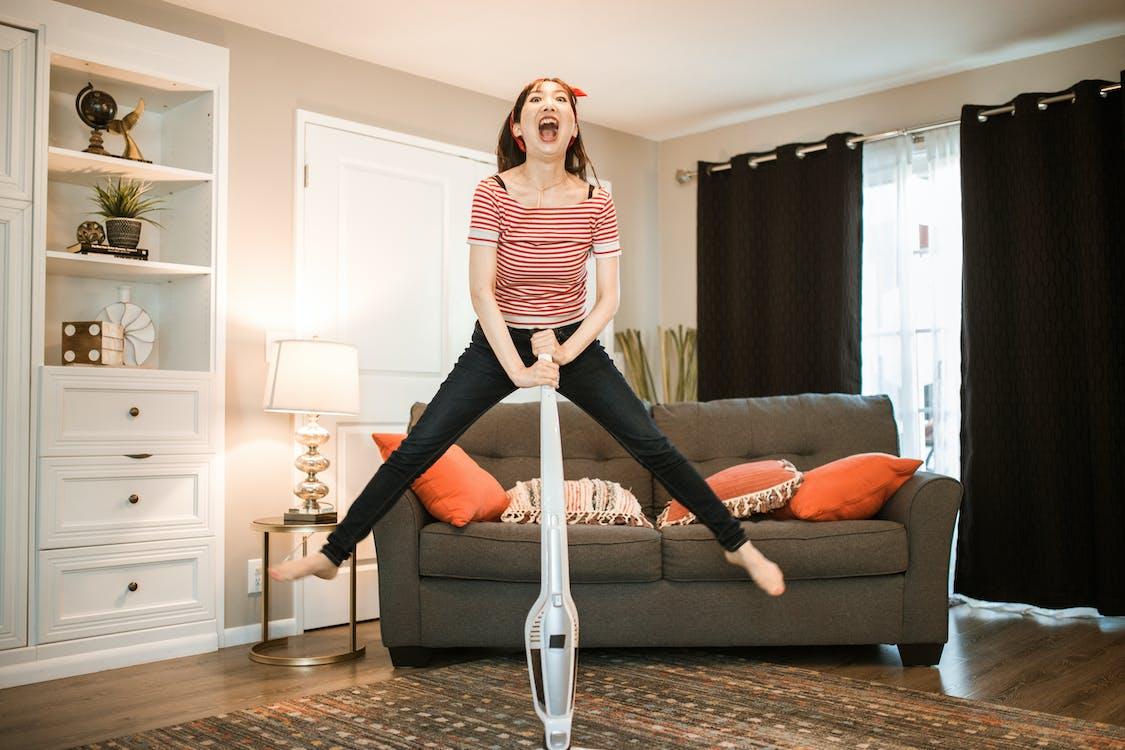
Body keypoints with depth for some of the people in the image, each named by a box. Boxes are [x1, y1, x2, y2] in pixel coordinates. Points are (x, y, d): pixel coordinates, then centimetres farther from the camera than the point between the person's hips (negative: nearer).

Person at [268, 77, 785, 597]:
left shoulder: (596, 203, -10)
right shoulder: (492, 193, -15)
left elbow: (608, 298, -8)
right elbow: (481, 291, -17)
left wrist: (564, 352, -20)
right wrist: (518, 369, -23)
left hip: (576, 343, 1)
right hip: (498, 343, -1)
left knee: (653, 446, -4)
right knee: (416, 450, -5)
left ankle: (737, 544, 12)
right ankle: (333, 553, 8)